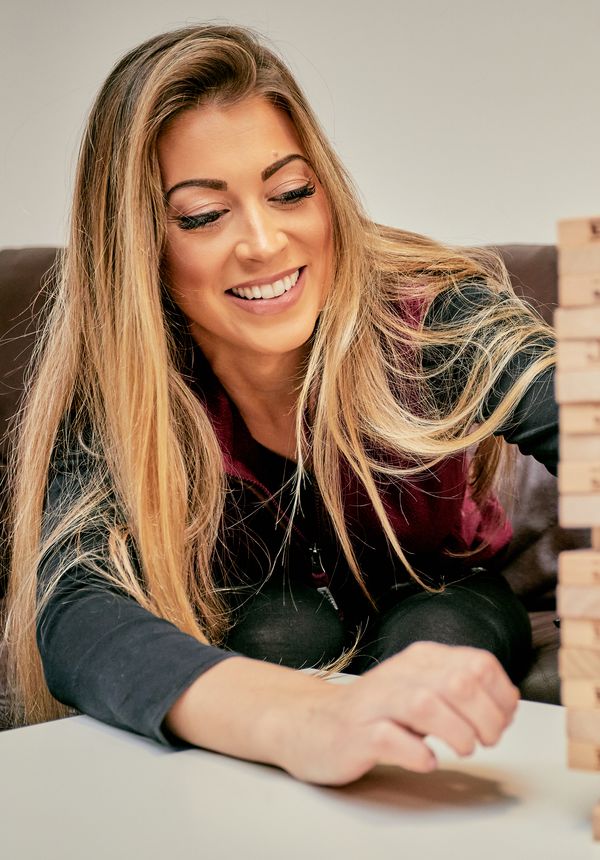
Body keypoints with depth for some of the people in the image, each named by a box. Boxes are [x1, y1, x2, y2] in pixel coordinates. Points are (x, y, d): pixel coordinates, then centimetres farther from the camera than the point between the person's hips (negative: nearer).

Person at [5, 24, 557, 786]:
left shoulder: (437, 316, -26)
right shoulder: (110, 388, -25)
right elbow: (73, 615, -41)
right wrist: (302, 720, -62)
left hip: (441, 603, 1)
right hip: (259, 638, 0)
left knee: (430, 635, -31)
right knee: (282, 624, -32)